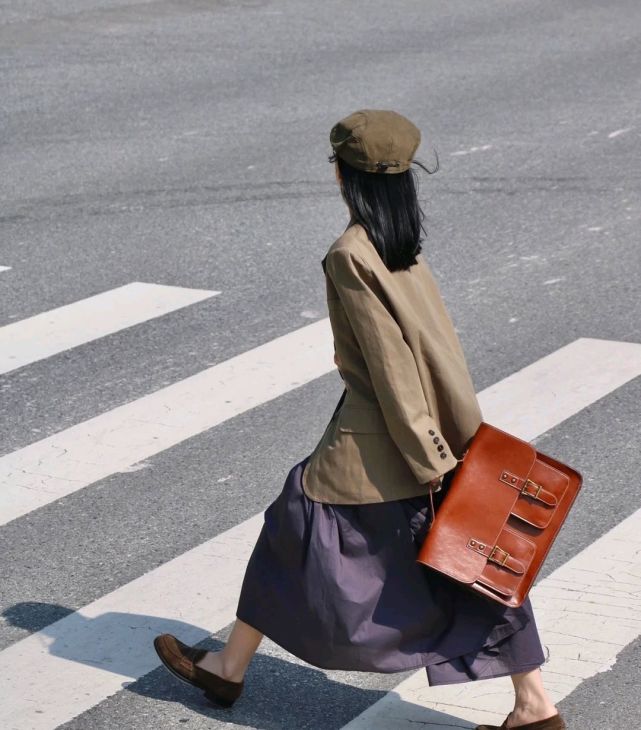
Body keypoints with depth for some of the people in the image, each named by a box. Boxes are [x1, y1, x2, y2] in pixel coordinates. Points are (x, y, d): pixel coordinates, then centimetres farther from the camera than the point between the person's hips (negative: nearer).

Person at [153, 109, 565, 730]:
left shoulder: (350, 255, -19)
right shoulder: (403, 244, 4)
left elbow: (387, 360, -19)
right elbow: (434, 338, 9)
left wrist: (425, 457, -16)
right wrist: (459, 435, 15)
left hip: (374, 439, -7)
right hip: (433, 431, 7)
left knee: (297, 528, 11)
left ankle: (230, 668, 27)